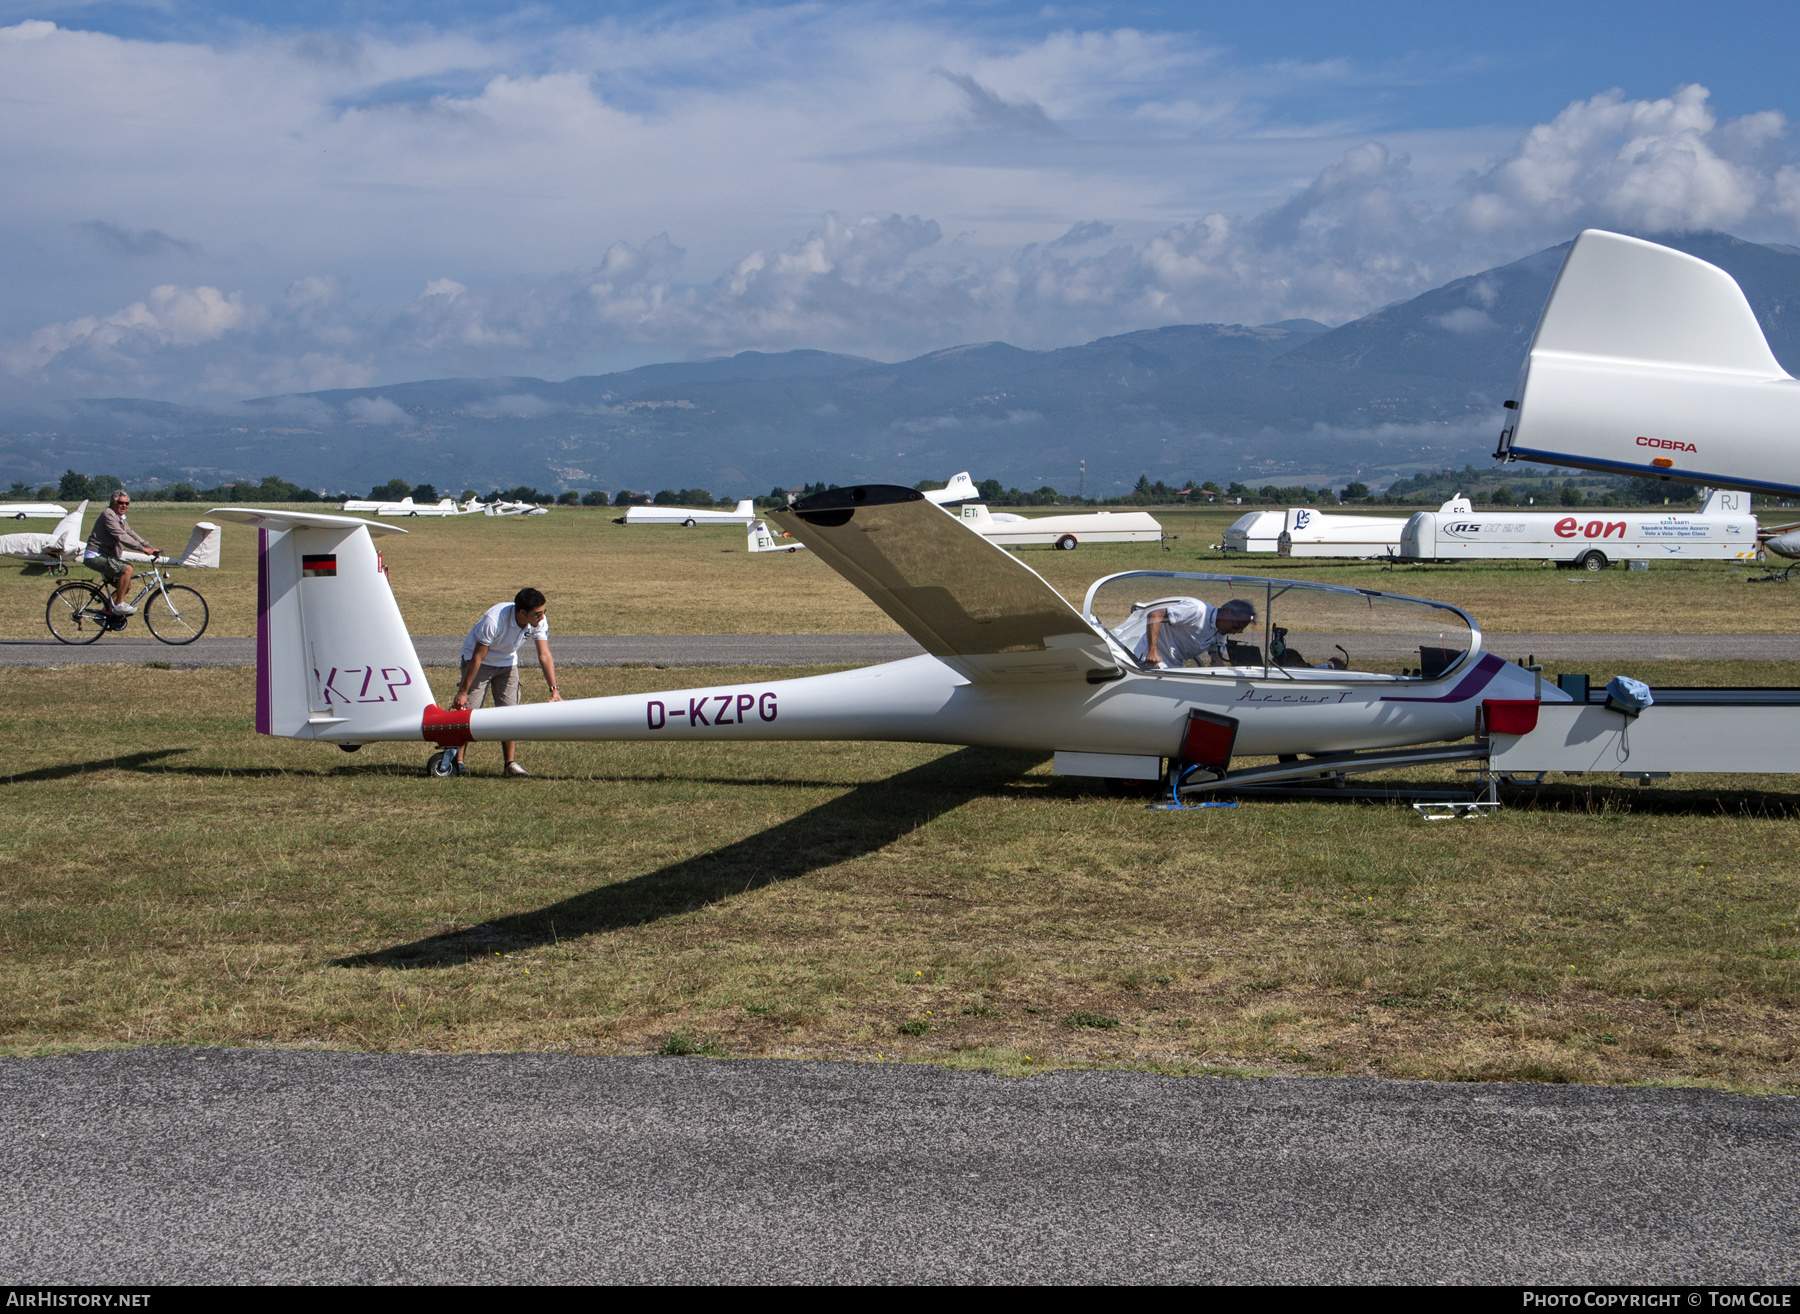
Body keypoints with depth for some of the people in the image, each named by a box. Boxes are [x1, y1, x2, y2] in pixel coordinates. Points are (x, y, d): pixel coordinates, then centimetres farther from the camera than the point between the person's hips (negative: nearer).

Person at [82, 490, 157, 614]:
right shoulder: (108, 515, -16)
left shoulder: (120, 518, 17)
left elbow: (131, 534, 15)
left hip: (104, 557, 11)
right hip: (95, 556, -10)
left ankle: (107, 610, 18)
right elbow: (121, 537, -25)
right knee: (127, 569, -25)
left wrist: (149, 547, 3)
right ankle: (119, 605, -20)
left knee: (127, 585, 11)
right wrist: (142, 548, -29)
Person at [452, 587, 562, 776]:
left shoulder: (539, 622, -22)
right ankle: (457, 761, -5)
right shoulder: (494, 620, -36)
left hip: (507, 661, 5)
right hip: (478, 657, -5)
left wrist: (554, 690, -31)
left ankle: (509, 764, 6)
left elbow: (544, 656, -21)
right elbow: (478, 657, -29)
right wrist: (463, 691, -23)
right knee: (467, 710, -11)